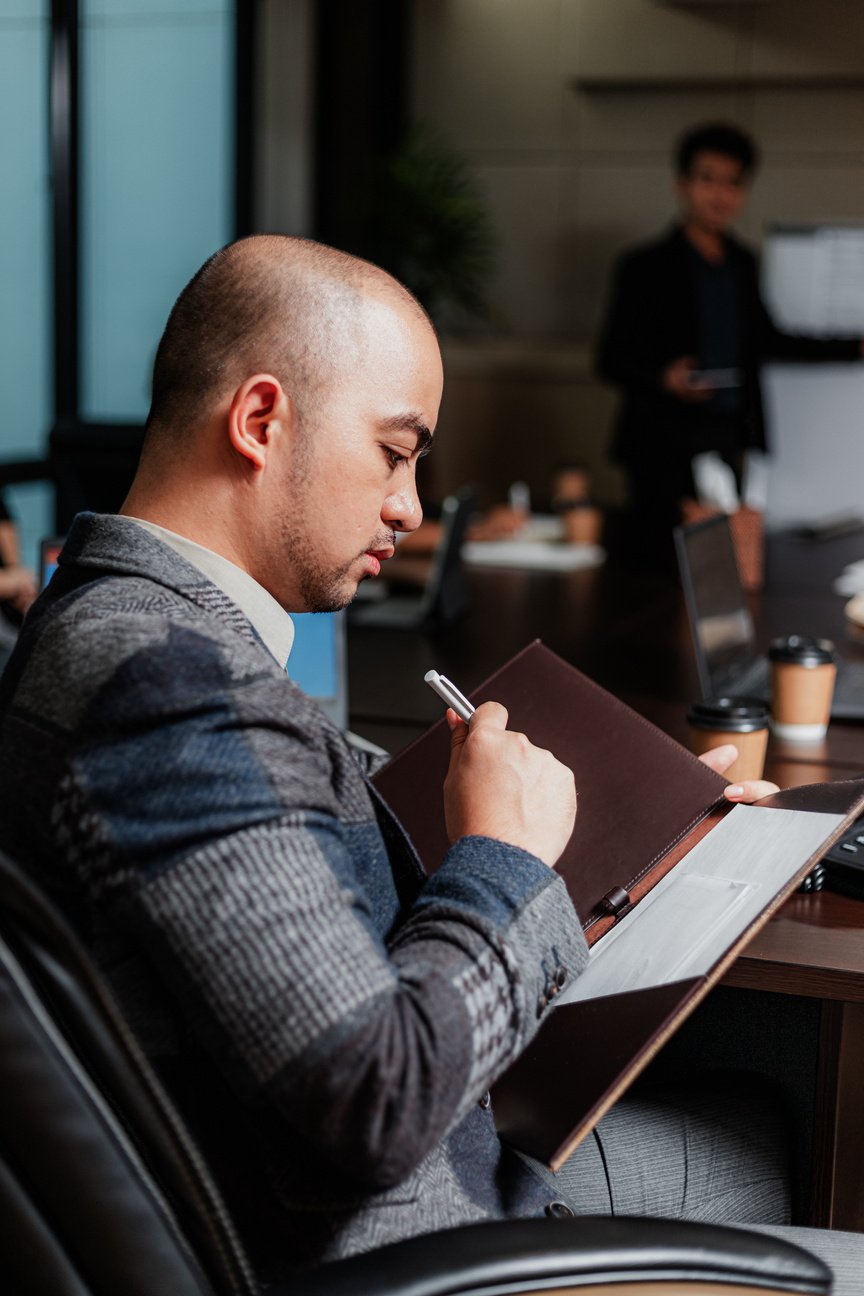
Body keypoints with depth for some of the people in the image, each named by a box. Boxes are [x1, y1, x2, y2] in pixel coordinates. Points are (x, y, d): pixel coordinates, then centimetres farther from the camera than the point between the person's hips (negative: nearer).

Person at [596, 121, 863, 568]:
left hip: (730, 441, 5)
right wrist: (662, 379, -23)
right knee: (659, 563, -7)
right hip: (666, 446, -5)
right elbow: (611, 360, -4)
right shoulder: (645, 267, -3)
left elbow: (765, 341, 23)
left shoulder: (743, 264, 13)